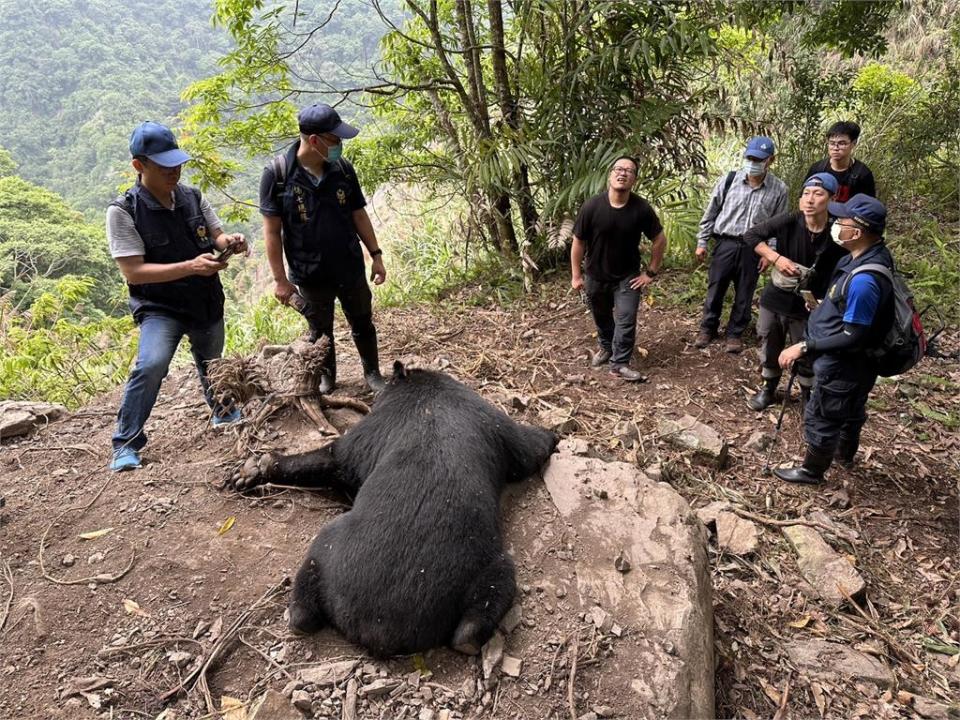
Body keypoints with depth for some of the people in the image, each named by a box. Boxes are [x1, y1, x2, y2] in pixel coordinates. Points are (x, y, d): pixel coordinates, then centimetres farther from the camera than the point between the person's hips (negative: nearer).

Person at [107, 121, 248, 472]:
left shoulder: (192, 197, -2)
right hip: (159, 308, -5)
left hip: (208, 303, 5)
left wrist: (229, 241, -16)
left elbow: (215, 236, 9)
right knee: (151, 365, -27)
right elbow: (133, 272, -21)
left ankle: (223, 411, 53)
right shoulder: (123, 211, -17)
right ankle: (126, 443, -11)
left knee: (211, 365, 23)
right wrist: (191, 266, -30)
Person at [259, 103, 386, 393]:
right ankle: (326, 377, 38)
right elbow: (272, 231, -11)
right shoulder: (277, 174, -15)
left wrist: (376, 255, 2)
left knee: (363, 325, 15)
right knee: (321, 332, 16)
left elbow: (359, 215, 4)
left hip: (351, 269, 3)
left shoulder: (343, 169, -5)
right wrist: (280, 279, -11)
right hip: (311, 276, -2)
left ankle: (373, 373, 35)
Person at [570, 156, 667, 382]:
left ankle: (619, 364, 6)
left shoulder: (642, 208, -18)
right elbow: (578, 241, -10)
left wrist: (650, 273, -5)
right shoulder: (592, 206, -20)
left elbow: (659, 240, -6)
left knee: (626, 320, -6)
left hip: (628, 276, -1)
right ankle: (606, 347, 45)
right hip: (596, 275, 1)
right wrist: (576, 275, -7)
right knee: (602, 317, 19)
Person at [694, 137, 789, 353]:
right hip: (725, 244, 0)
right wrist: (702, 241, 4)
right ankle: (707, 328, 28)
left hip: (753, 249, 0)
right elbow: (711, 212, 3)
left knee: (744, 294, 10)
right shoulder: (728, 181, -5)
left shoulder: (778, 189, -4)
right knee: (715, 289, 10)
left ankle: (735, 333, 26)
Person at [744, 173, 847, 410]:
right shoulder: (789, 222, -15)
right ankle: (768, 390, 41)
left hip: (807, 307, -2)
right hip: (773, 300, 2)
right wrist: (776, 258, -18)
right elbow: (750, 235, -8)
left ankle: (809, 398, 34)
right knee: (769, 349, 18)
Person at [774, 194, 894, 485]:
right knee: (851, 409, 30)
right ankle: (845, 452, 55)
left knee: (821, 418, 11)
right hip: (855, 363, 9)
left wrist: (804, 347, -26)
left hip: (843, 366, -9)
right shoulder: (872, 254, -6)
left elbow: (852, 338, -30)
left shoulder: (864, 280, -37)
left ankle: (812, 470, 33)